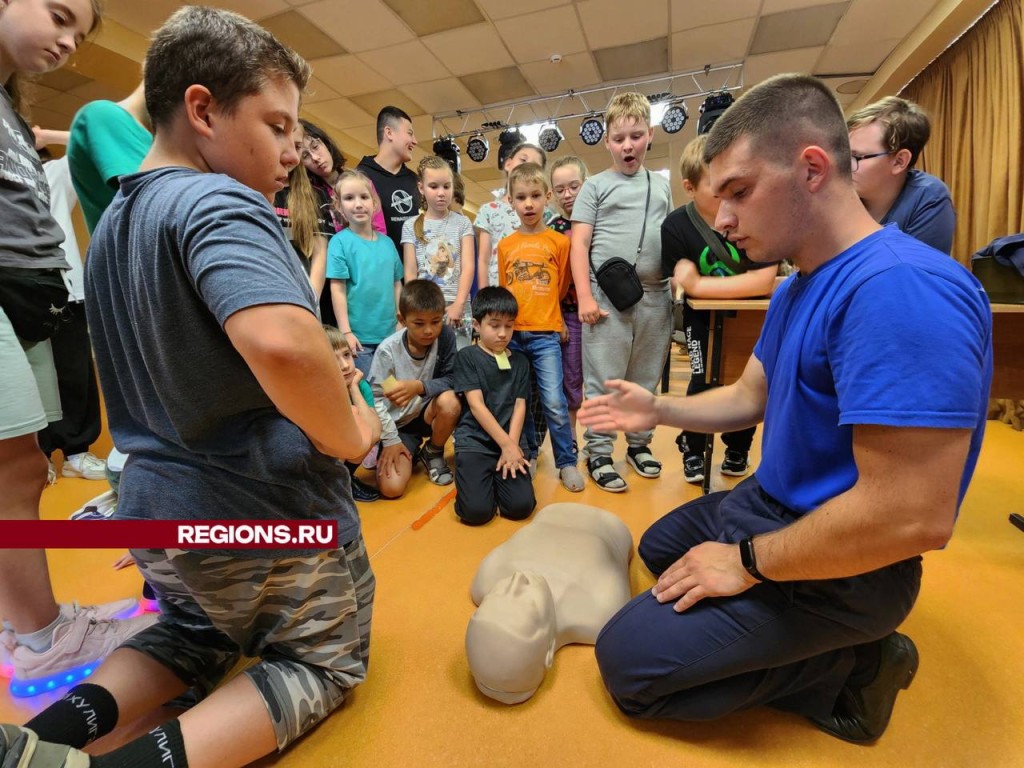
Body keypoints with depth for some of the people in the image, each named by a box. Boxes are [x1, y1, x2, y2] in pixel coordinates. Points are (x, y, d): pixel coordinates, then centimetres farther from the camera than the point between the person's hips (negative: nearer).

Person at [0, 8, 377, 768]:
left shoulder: (114, 221, 8)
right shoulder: (219, 203, -20)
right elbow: (280, 342, -41)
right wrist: (350, 438, -22)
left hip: (157, 504, 8)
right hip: (269, 509, -7)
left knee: (194, 636, 37)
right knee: (322, 661, 20)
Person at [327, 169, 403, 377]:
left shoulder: (387, 243, 7)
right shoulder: (340, 242, -6)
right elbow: (338, 290, -8)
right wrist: (346, 332, -12)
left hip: (390, 333, 5)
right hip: (359, 335, -4)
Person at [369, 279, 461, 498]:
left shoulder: (446, 336, -15)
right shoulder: (387, 350, -20)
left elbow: (450, 380, -13)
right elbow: (375, 399, -14)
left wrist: (419, 387, -32)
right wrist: (391, 441, -14)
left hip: (427, 413, 2)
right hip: (397, 423, -1)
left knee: (450, 402, -34)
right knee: (391, 488, -19)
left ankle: (433, 453, -2)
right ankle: (413, 451, 17)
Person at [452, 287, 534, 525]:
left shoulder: (520, 361, 12)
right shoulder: (466, 357, 0)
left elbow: (520, 406, 5)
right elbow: (476, 405, -8)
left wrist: (512, 445, -10)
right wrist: (506, 444, -12)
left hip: (511, 441, 3)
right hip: (475, 440, -3)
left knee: (521, 506, -16)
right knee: (476, 511, -20)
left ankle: (497, 476, 14)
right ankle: (477, 475, 12)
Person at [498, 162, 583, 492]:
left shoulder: (559, 241, 1)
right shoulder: (505, 245, 7)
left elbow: (562, 286, 10)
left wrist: (541, 308, 9)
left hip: (545, 334, -3)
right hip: (511, 333, 3)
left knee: (554, 402, -6)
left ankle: (567, 462, 10)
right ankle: (529, 453, 29)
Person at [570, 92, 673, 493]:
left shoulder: (661, 185, 16)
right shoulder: (596, 186, 5)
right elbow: (579, 243, -2)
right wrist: (585, 297, -11)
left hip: (655, 297, 4)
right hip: (607, 295, -4)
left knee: (646, 378, 11)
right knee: (604, 379, 0)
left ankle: (639, 444, 27)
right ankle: (598, 453, 11)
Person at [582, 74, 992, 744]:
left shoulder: (902, 289, -30)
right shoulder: (795, 287, 4)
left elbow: (912, 517, -33)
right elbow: (750, 397, 11)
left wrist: (746, 562, -20)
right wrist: (656, 410, -4)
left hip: (840, 568, -10)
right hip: (771, 510, 10)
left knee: (629, 662, -7)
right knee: (659, 548, 30)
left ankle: (851, 670, 5)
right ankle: (828, 651, 18)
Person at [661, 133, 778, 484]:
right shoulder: (675, 226, -17)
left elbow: (763, 282, -25)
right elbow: (691, 287, -15)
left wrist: (700, 282, -26)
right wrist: (741, 285, -19)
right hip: (703, 316, -1)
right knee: (705, 381, -8)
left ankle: (738, 448, 31)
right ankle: (692, 449, 16)